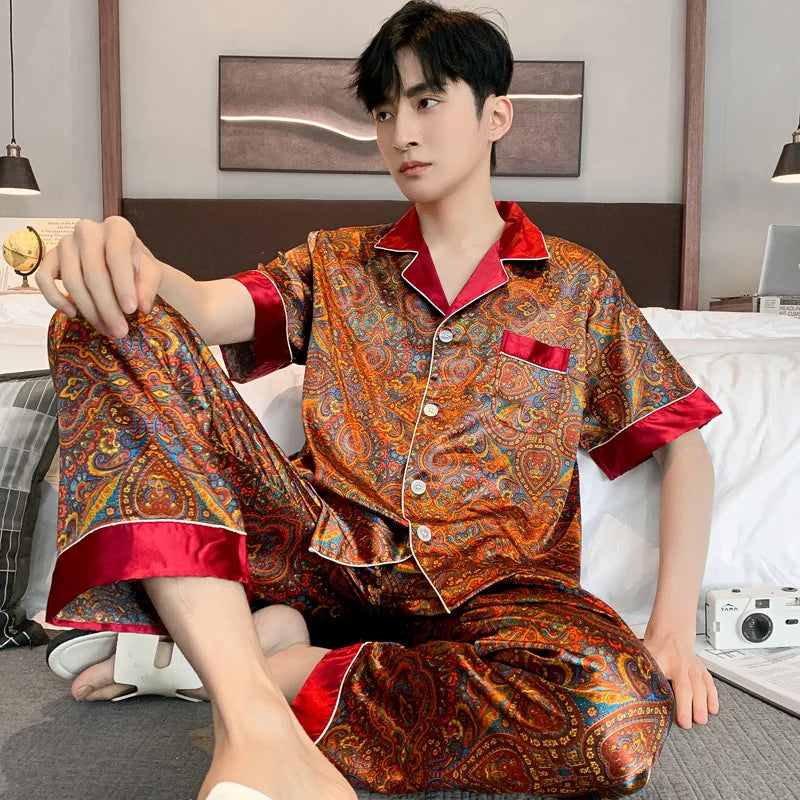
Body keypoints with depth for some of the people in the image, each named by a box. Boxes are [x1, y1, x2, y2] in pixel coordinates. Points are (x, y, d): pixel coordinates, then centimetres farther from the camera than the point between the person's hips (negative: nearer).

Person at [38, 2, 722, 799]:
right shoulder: (335, 265, 16)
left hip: (483, 584, -1)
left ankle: (269, 654, -18)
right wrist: (126, 262, -27)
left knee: (618, 706, -36)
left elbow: (682, 443, 11)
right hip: (324, 551, 2)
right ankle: (254, 717, -29)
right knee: (114, 325, -15)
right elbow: (207, 309, -2)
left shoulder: (579, 285, 12)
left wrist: (672, 628, -2)